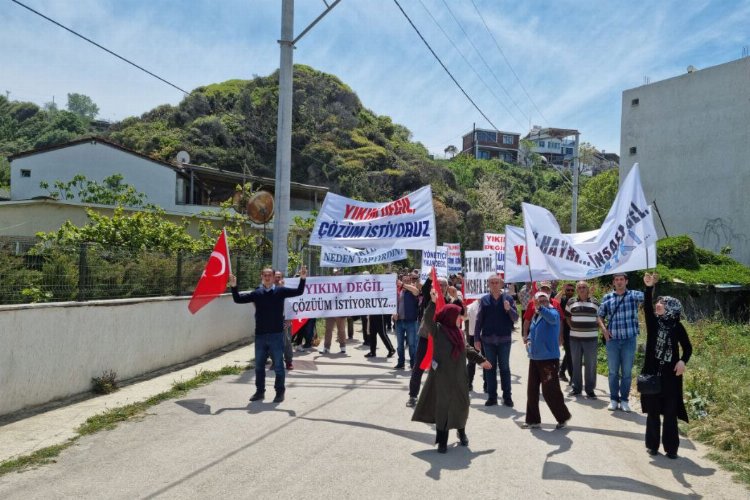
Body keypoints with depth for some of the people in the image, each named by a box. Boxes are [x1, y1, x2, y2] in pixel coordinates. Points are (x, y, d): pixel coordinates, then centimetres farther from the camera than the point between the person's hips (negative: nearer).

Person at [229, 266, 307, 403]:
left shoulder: (280, 291, -2)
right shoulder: (256, 293, 3)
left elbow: (298, 292, -7)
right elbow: (238, 299, 5)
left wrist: (302, 279, -21)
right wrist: (234, 287, -8)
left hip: (276, 335, -3)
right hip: (260, 335, 3)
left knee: (278, 365, 5)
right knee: (259, 365, 13)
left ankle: (280, 391, 18)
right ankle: (260, 391, 27)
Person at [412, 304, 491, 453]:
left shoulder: (457, 332, 8)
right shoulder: (438, 329, -10)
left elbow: (467, 348, 21)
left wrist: (481, 359, 27)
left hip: (459, 376, 6)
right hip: (442, 376, -6)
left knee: (461, 405, 14)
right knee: (443, 406, 1)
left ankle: (462, 432, 38)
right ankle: (442, 440, 12)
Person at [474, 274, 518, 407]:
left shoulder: (508, 298, 1)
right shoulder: (484, 300, 4)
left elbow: (515, 318, -1)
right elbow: (479, 320, 4)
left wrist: (509, 309, -20)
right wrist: (476, 339, 1)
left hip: (504, 339, -1)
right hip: (488, 339, 1)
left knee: (504, 367, 6)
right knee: (490, 368, 7)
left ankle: (507, 396, 14)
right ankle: (492, 396, 15)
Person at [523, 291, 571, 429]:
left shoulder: (552, 312, -9)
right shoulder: (535, 316, 13)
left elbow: (552, 318, -34)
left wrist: (540, 308, -49)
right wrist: (529, 340, 6)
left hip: (549, 358, -7)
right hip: (534, 358, 7)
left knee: (550, 391, -5)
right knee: (532, 390, 11)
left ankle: (563, 417, 17)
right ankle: (533, 420, 23)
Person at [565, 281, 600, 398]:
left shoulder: (595, 302, 2)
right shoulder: (571, 302, 4)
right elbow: (567, 317, 15)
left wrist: (595, 329, 1)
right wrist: (572, 327, 6)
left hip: (591, 338, -1)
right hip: (575, 337, 1)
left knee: (590, 364, 3)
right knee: (575, 364, 9)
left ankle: (590, 389, 13)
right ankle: (576, 388, 19)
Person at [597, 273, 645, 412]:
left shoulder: (634, 295, 0)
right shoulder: (607, 298, 5)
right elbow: (600, 316, 13)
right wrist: (603, 329, -4)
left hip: (629, 340, -1)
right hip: (612, 340, 1)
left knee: (627, 372, 7)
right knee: (613, 372, 9)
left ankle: (624, 400, 19)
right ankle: (614, 399, 19)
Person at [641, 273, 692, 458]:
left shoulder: (678, 327, 0)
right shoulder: (653, 322, 2)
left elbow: (687, 347, 5)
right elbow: (647, 306, -16)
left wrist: (683, 361, -16)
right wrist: (649, 287, -31)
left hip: (670, 374, -1)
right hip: (652, 373, 1)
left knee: (670, 412, 4)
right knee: (652, 411, 7)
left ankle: (671, 447, 15)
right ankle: (652, 445, 18)